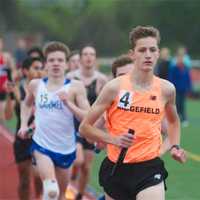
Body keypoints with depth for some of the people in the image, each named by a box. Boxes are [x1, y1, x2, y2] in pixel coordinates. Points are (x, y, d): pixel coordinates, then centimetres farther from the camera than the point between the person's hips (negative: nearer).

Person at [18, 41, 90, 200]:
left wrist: (68, 103, -21)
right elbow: (27, 104, 24)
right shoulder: (36, 85, 3)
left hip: (66, 148, 1)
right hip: (41, 145, -1)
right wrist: (24, 124, 11)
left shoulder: (75, 87, -6)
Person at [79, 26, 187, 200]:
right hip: (116, 168, 0)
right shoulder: (115, 87, -6)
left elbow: (173, 121, 25)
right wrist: (114, 139, -16)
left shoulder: (166, 89, 2)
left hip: (150, 167, 0)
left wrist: (174, 146, 10)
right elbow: (85, 127, -3)